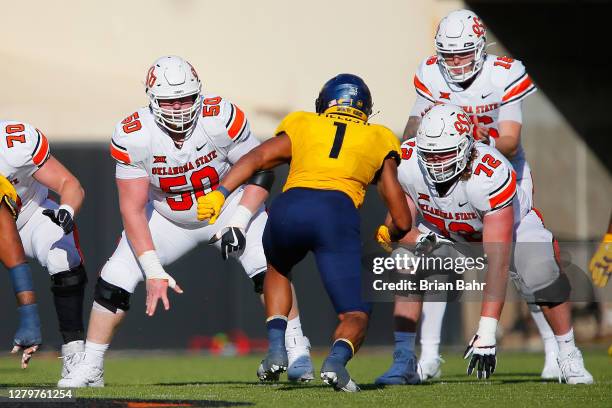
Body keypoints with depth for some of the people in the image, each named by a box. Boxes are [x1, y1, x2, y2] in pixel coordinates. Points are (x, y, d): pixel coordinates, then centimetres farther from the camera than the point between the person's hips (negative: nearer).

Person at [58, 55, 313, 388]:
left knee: (268, 269, -24)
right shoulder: (133, 136, -26)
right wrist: (154, 271, -26)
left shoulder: (221, 119, -28)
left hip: (229, 207, -1)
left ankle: (296, 350, -10)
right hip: (168, 218, 1)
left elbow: (260, 173, -15)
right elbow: (133, 210, -21)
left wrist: (237, 224, -27)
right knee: (114, 281, -8)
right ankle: (90, 369, 7)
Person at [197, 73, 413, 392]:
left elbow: (257, 157, 9)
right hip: (338, 213, -1)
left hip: (289, 208, 1)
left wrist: (220, 194, -2)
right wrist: (387, 235, 50)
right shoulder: (378, 142, 30)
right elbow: (402, 221, 28)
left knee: (277, 269, 35)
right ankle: (337, 359, -23)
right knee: (355, 316, 9)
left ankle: (276, 347, 17)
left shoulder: (301, 128, 29)